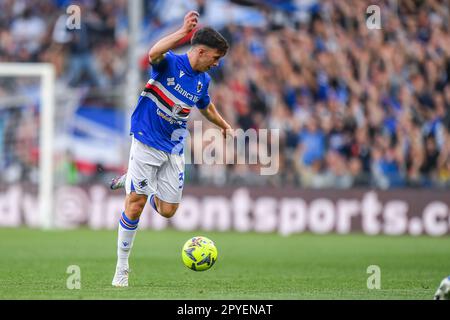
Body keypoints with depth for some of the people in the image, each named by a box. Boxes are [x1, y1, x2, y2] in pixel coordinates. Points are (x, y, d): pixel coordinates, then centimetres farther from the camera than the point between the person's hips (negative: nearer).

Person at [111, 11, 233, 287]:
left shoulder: (203, 80, 6)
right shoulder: (171, 63, -13)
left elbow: (206, 106, 28)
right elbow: (154, 54, -39)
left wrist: (225, 126, 37)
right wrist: (184, 32, -45)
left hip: (174, 150, 6)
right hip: (146, 142, -6)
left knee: (168, 210, 0)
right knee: (136, 203, -11)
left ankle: (135, 182, 30)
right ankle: (122, 268, -1)